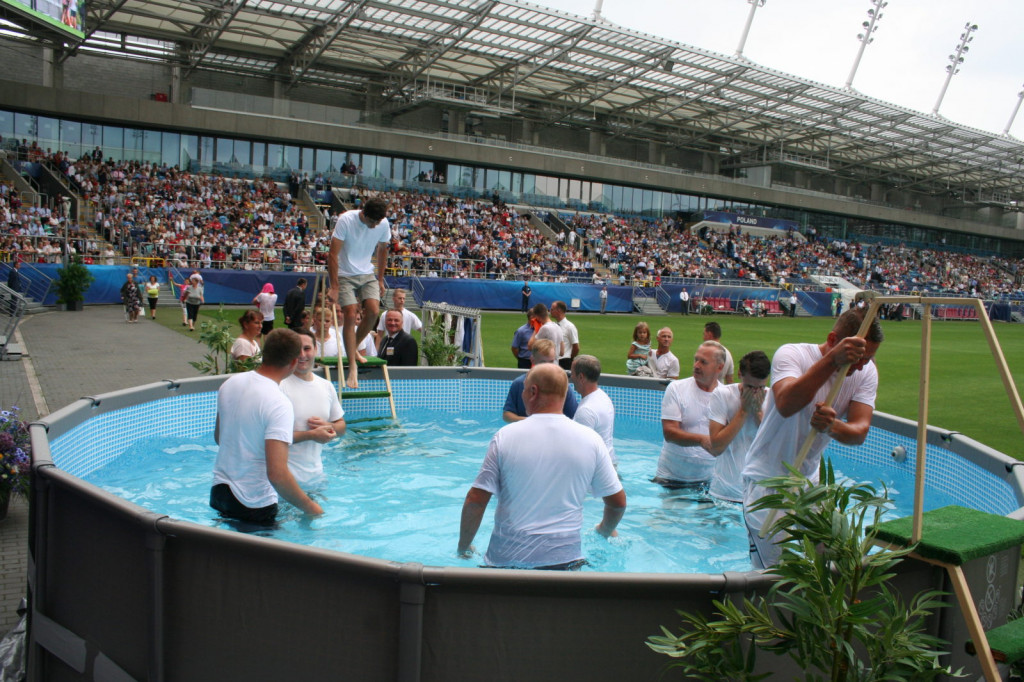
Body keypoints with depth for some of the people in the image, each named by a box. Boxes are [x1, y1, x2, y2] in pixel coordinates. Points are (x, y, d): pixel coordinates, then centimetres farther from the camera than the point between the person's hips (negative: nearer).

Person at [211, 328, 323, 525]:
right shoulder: (279, 405, -25)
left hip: (219, 491, 7)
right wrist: (310, 507, -18)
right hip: (254, 505, -7)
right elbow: (277, 474, -31)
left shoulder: (230, 383, -1)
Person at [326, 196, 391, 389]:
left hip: (367, 274, 4)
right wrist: (334, 287, -21)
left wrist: (380, 279, 13)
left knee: (373, 310, -15)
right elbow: (333, 254, -18)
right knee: (350, 315, -15)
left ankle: (354, 348, 10)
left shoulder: (384, 224, -7)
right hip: (345, 275, -4)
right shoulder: (345, 220, -20)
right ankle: (353, 366, -8)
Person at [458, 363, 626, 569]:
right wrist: (605, 531, 24)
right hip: (565, 560, 1)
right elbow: (618, 502, 3)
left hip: (507, 560, -1)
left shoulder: (505, 436, -7)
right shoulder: (591, 440, -4)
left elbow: (475, 501, -7)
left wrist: (463, 547, 9)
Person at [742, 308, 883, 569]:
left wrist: (833, 426, -38)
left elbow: (860, 431, -15)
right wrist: (832, 360, -47)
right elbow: (785, 405, -39)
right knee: (775, 571, -10)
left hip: (810, 478, 6)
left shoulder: (866, 372, -2)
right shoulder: (792, 354, -18)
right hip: (767, 477, -5)